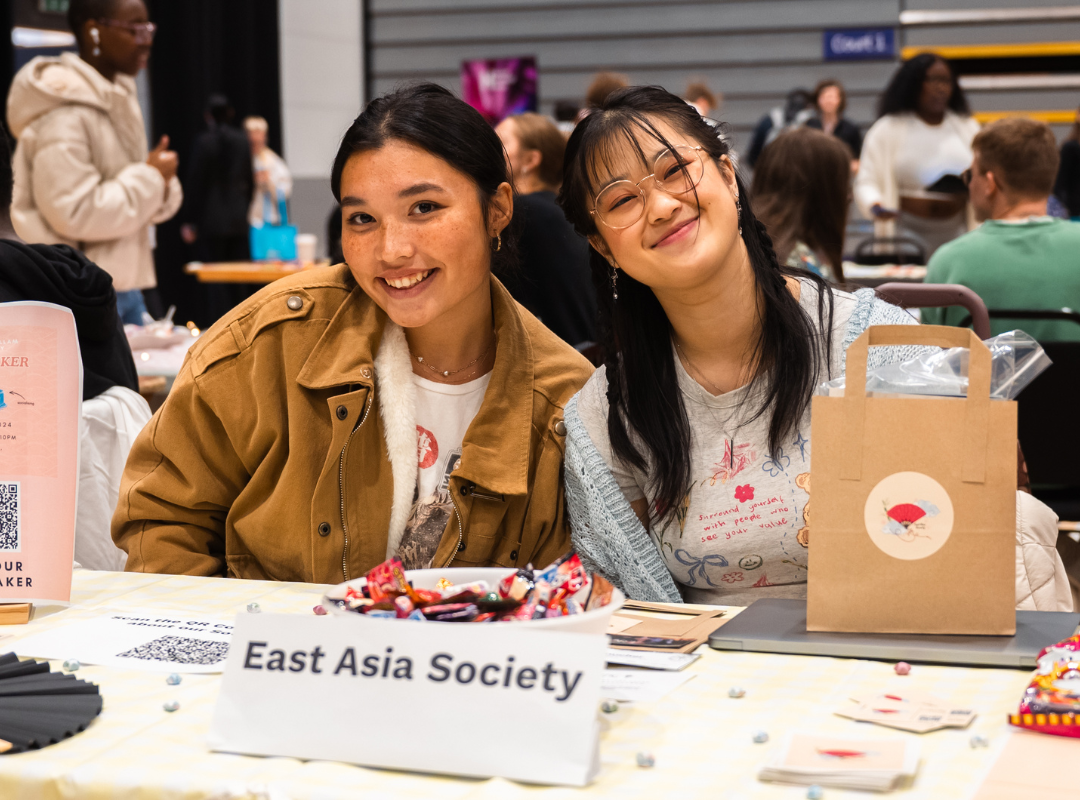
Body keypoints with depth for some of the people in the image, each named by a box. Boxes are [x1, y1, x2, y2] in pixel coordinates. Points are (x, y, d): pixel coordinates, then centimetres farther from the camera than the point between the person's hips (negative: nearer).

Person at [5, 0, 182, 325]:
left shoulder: (117, 100, 13)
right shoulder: (64, 113, -16)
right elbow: (73, 213, -22)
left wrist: (160, 185, -3)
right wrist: (149, 179, -16)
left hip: (126, 286, 9)